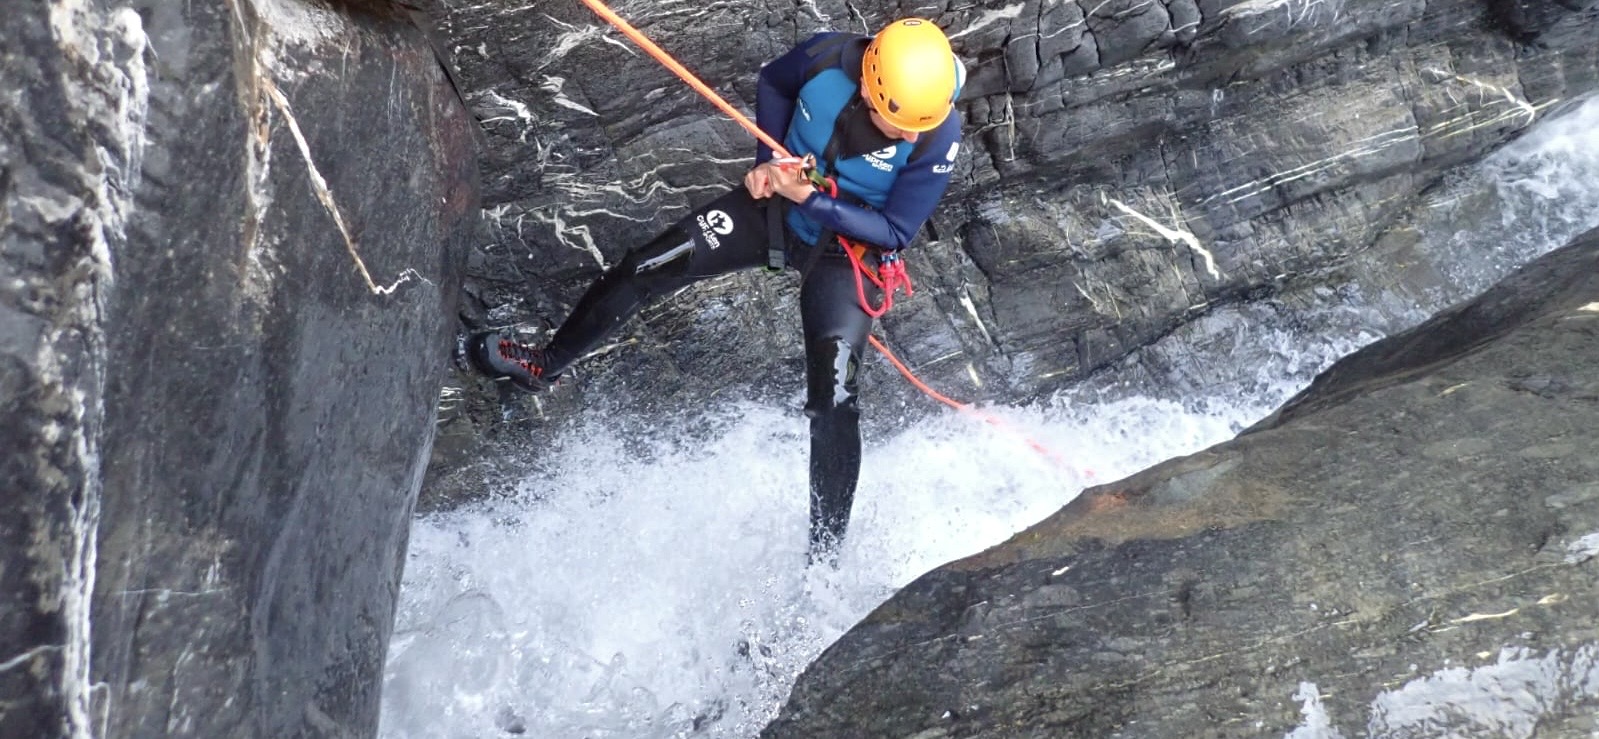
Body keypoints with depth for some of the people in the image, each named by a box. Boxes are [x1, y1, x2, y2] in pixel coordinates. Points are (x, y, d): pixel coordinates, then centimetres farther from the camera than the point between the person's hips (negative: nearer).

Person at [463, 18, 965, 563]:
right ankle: (544, 365, 19)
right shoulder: (828, 58, -22)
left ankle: (825, 552, 1)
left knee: (833, 400, -13)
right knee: (642, 270, -2)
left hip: (848, 247, -3)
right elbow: (773, 82, 2)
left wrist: (812, 200, -29)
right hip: (774, 206, 4)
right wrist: (769, 160, -11)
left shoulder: (938, 138, -28)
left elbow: (896, 233, -21)